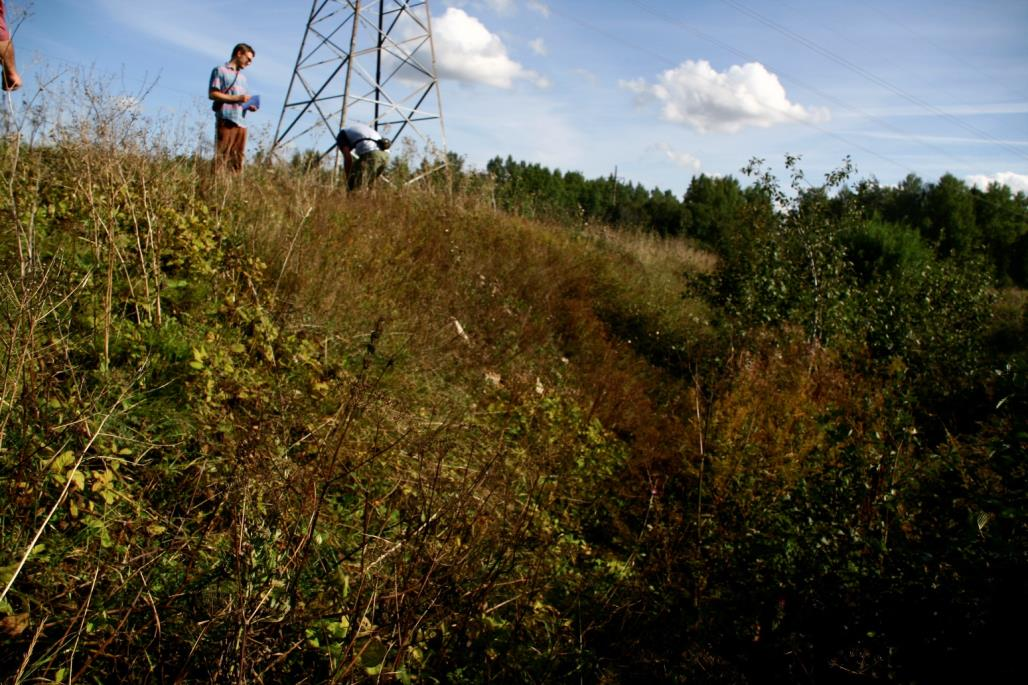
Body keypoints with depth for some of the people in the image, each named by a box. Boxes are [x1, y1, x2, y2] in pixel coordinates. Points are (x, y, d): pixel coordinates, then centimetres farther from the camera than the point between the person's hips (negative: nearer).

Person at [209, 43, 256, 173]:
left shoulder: (243, 78, 27)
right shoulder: (220, 71, 6)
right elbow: (212, 94, -4)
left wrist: (249, 106, 5)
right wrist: (237, 98, -12)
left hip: (241, 122, 7)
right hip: (226, 120, -7)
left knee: (238, 159, 1)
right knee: (221, 157, -13)